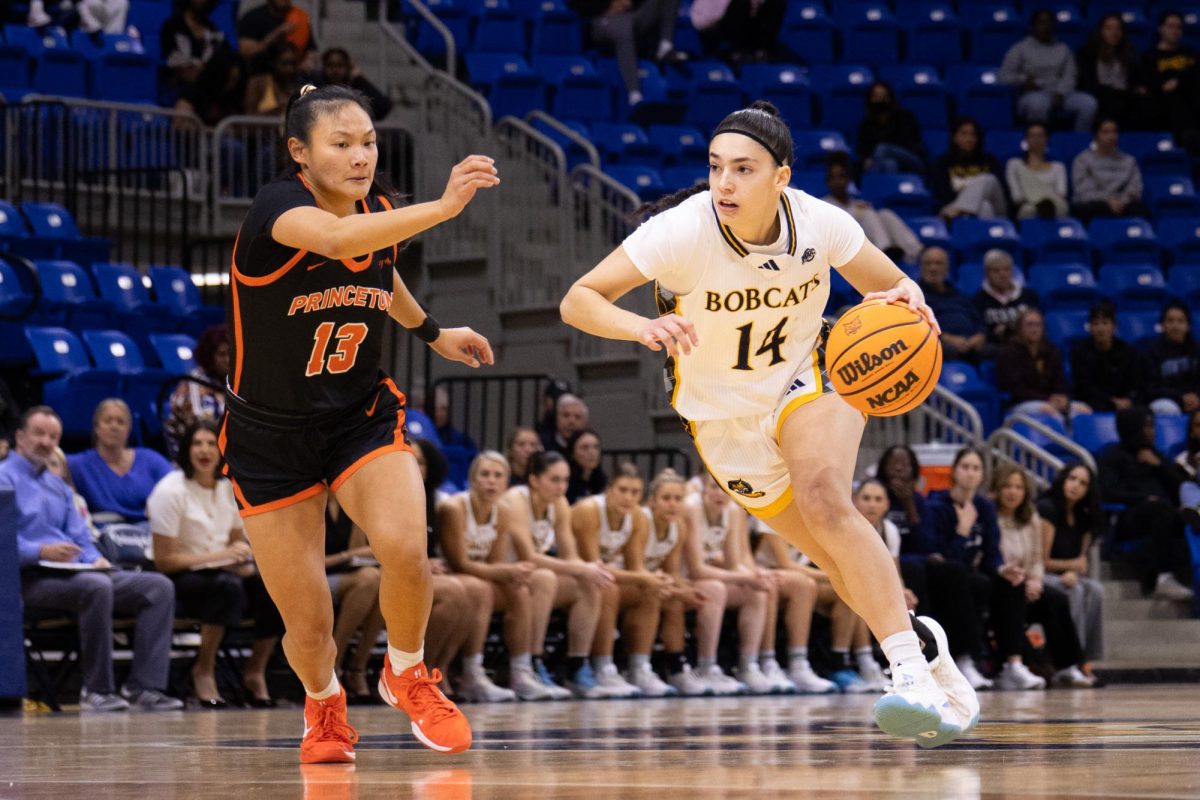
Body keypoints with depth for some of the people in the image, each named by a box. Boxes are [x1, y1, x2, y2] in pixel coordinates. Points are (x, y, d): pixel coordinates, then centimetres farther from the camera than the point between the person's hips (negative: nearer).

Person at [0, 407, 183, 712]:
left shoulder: (58, 486, 28)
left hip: (75, 571, 8)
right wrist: (41, 552, -27)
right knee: (96, 586, -38)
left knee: (159, 586, -9)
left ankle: (144, 685, -19)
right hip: (31, 578, -8)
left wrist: (95, 558, -1)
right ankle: (97, 690, -28)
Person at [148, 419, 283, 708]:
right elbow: (164, 560, -15)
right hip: (179, 580, -6)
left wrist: (244, 561, -6)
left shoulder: (228, 488, 8)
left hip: (222, 572, 6)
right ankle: (203, 671, -21)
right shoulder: (170, 491, -12)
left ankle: (256, 671, -5)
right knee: (228, 586, -38)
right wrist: (222, 556, -20)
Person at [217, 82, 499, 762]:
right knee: (309, 624, -1)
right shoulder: (278, 207, -22)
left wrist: (433, 332, 24)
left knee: (405, 548, -26)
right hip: (271, 436, -3)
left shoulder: (380, 209, -3)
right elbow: (335, 237, -47)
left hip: (362, 415, 3)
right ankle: (324, 706, 35)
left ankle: (407, 674, 5)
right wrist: (442, 207, -55)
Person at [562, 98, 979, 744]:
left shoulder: (820, 225, -20)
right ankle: (926, 646, 31)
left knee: (823, 498, -31)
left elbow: (892, 289, -4)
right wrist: (641, 327, -46)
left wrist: (906, 300, -29)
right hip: (724, 418, 1)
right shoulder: (681, 231, -26)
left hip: (806, 381, -1)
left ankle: (912, 674, -36)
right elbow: (577, 300, -26)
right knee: (844, 563, 4)